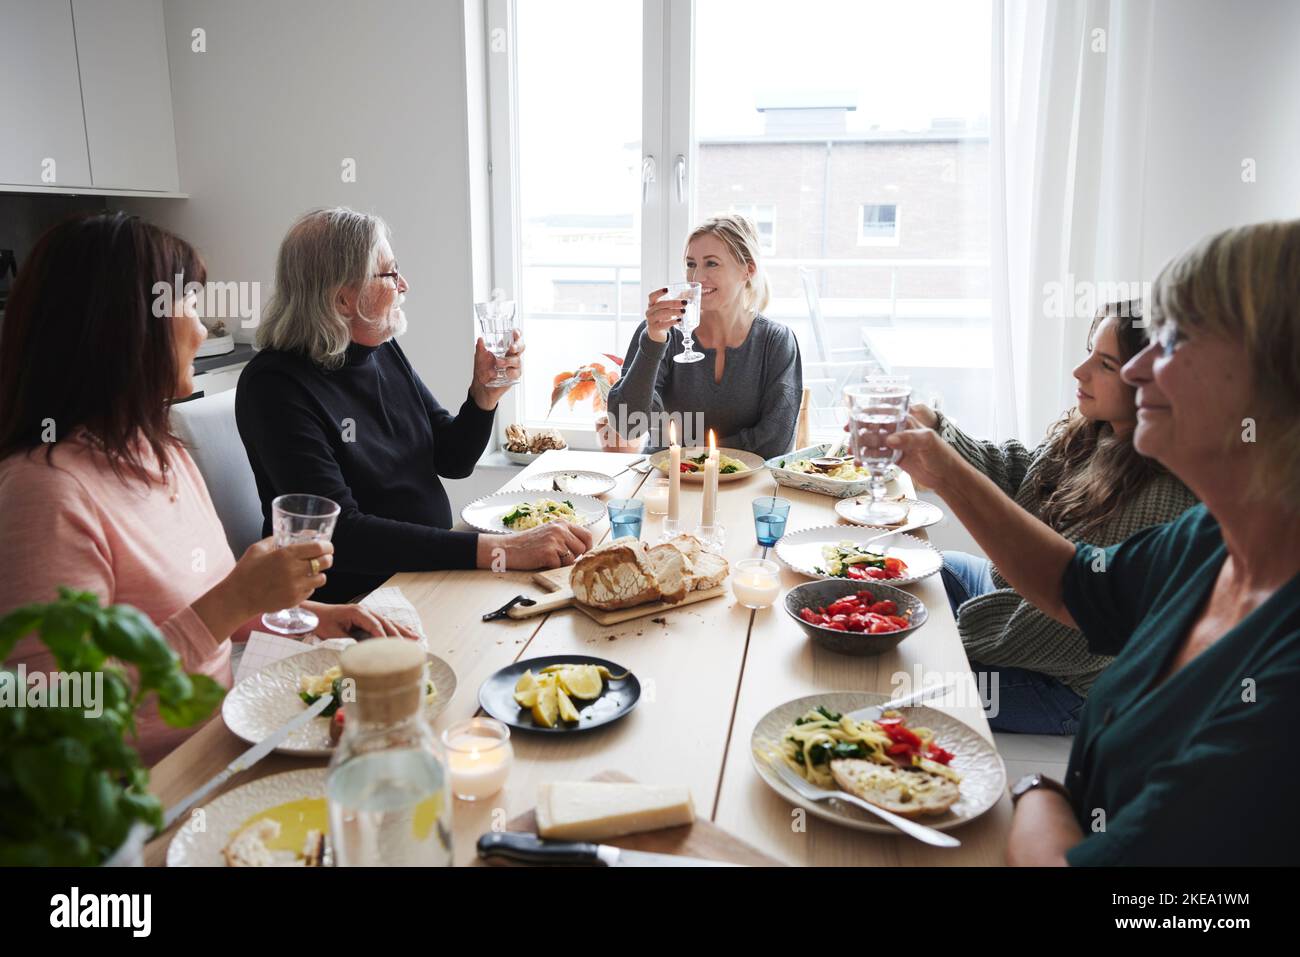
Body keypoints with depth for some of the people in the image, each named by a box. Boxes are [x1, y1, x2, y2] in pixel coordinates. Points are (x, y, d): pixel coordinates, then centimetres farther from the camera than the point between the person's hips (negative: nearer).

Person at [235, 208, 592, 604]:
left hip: (432, 570, 8)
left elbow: (452, 461, 15)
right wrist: (497, 549, -33)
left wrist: (484, 393, -6)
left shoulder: (385, 351, 7)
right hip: (356, 598, -7)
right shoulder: (275, 384, -16)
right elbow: (340, 534, -27)